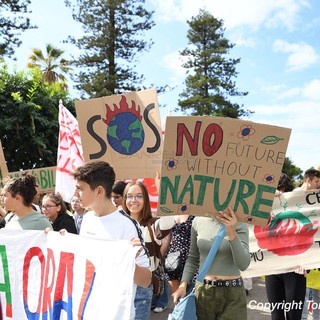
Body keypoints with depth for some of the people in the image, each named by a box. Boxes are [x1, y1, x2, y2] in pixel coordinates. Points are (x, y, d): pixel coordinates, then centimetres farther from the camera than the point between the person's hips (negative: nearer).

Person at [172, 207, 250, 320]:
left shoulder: (239, 224, -8)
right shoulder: (198, 221, 0)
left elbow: (243, 264, -18)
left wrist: (232, 233, -29)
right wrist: (183, 284, 1)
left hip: (232, 292, -2)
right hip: (203, 291, 2)